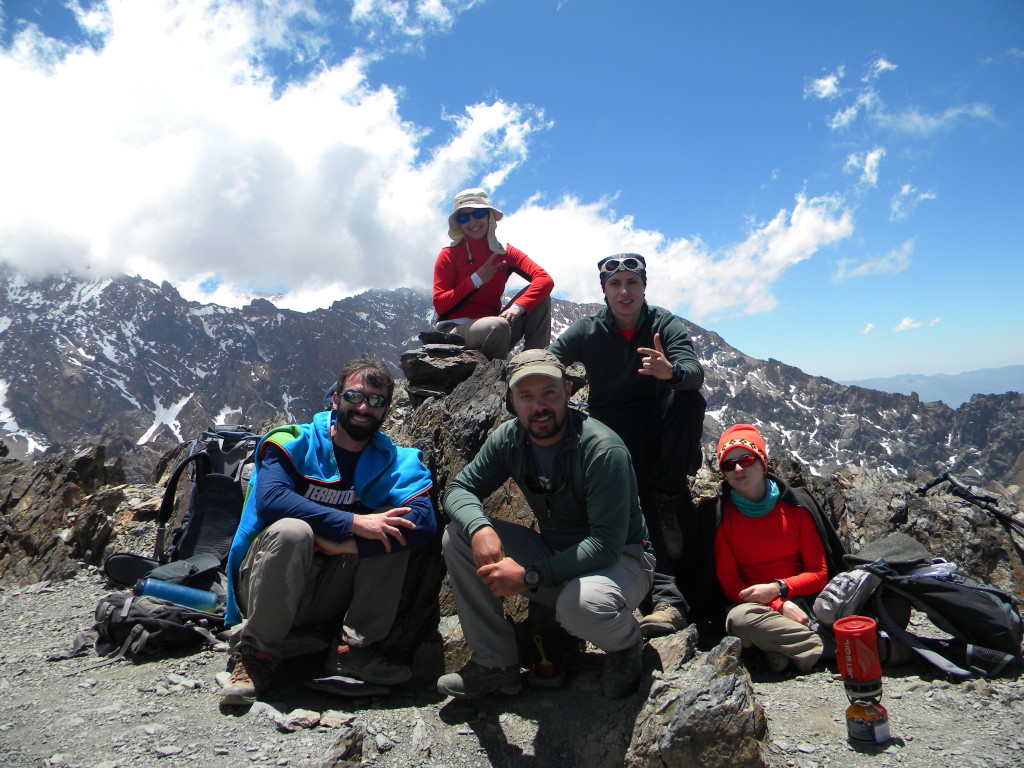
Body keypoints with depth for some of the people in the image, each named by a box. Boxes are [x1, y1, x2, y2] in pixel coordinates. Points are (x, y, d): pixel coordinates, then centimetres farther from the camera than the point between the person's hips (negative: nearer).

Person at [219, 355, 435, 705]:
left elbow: (424, 520, -18)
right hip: (267, 588, -2)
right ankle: (255, 656, -14)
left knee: (393, 528, -18)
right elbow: (270, 498, -25)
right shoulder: (293, 443, -5)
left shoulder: (394, 462, 1)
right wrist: (351, 523, -31)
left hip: (330, 598, 3)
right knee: (291, 530, -32)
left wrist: (346, 544, -28)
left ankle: (353, 649, -10)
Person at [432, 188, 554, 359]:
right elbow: (439, 305, -8)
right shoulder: (449, 255, 0)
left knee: (540, 296, -12)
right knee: (498, 326, -37)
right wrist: (476, 280, -15)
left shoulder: (505, 253, 7)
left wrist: (518, 306, -27)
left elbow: (545, 280, -10)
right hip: (454, 330, -4)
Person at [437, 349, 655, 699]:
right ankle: (495, 663, -1)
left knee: (581, 605, -40)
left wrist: (529, 576, -32)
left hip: (620, 560, -5)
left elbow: (606, 546, -28)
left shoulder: (603, 450, -26)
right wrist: (479, 528, -28)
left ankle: (627, 642, 1)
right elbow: (459, 489, -5)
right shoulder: (508, 439, -7)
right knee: (458, 535, -11)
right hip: (553, 551, 6)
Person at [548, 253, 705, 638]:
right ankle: (667, 596, -33)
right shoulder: (586, 330, -1)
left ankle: (670, 494, -19)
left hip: (659, 425, 1)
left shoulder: (666, 325, -4)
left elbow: (695, 372, -22)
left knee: (691, 400, -30)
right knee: (634, 493, -28)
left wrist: (671, 371, -47)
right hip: (614, 428, -1)